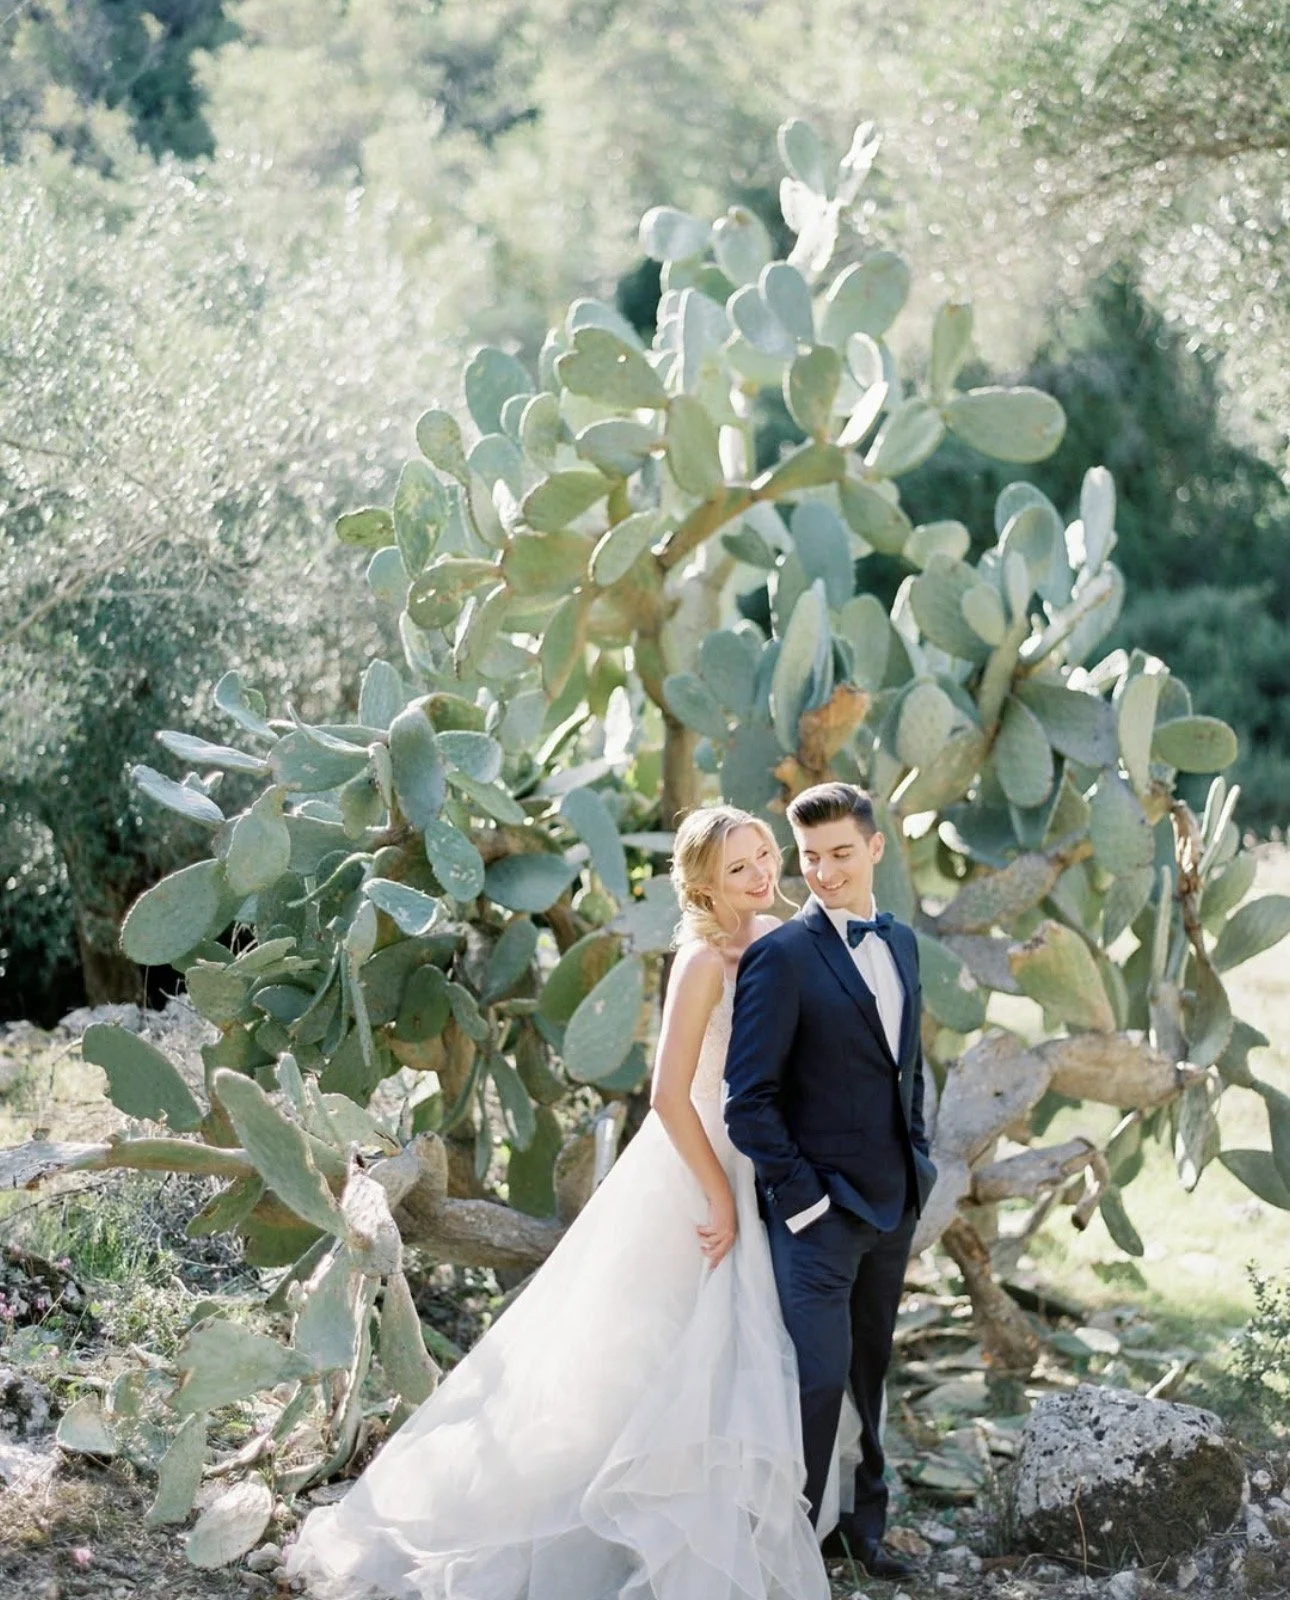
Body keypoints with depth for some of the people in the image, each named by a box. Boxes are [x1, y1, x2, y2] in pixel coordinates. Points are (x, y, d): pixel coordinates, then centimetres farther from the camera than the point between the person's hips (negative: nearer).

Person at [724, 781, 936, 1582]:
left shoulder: (901, 943, 9)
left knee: (870, 1371, 16)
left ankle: (863, 1523, 28)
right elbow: (750, 1100, -14)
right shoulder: (781, 958, -13)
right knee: (821, 1374, -5)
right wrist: (797, 1196, -15)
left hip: (894, 1200, 7)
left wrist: (919, 1160, 13)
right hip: (820, 1206, -7)